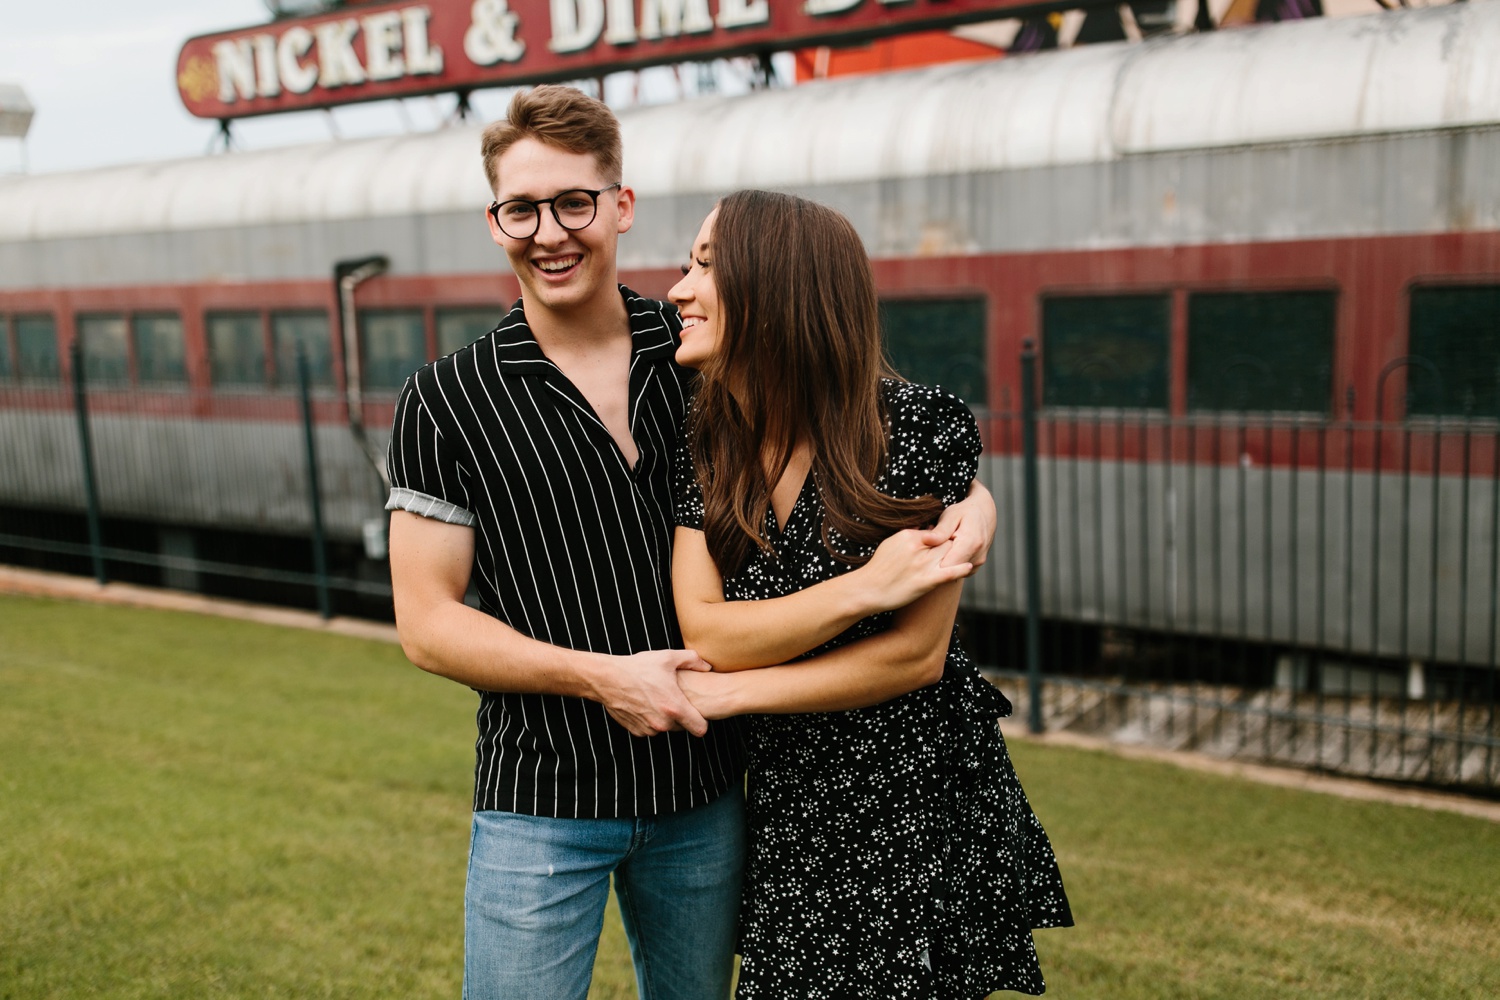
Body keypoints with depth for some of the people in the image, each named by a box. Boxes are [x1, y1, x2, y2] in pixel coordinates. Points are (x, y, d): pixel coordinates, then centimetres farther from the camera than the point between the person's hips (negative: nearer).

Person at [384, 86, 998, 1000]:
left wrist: (967, 498, -12)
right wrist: (600, 676, -18)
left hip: (703, 791, 3)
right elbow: (427, 622, -7)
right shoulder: (445, 402, -5)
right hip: (541, 798, -2)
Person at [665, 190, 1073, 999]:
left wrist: (728, 694, -13)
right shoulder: (701, 447, -2)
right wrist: (863, 589, -24)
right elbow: (705, 635, -12)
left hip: (929, 810, -4)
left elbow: (916, 654, -17)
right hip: (789, 807, 4)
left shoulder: (922, 427, -16)